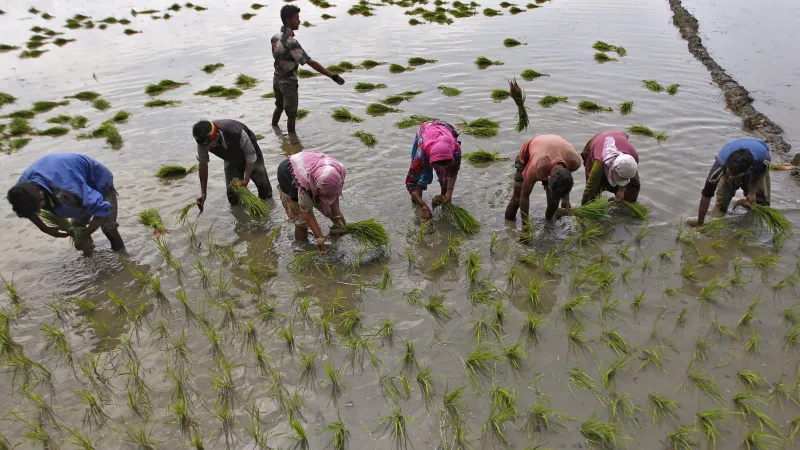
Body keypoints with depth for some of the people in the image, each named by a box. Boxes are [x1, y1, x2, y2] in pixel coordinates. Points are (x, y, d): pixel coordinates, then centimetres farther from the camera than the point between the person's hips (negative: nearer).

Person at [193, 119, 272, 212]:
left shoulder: (236, 133, -44)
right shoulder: (203, 141, -31)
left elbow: (251, 156, -27)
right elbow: (203, 165, -15)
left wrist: (246, 179, -27)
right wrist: (203, 193, -16)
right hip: (231, 159, 3)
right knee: (234, 200, 2)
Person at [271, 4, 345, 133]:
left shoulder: (275, 37, -3)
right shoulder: (291, 42, -29)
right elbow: (311, 63, -34)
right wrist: (333, 76, -36)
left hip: (277, 78, 8)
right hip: (288, 82, -8)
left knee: (279, 106, 28)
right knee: (291, 114, 8)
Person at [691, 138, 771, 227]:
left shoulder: (763, 157, -43)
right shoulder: (721, 163, -43)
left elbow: (761, 173, -13)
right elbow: (706, 194, -35)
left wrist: (753, 192, -27)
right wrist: (699, 224, -30)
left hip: (757, 168, 1)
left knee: (761, 202, -8)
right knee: (721, 203, -15)